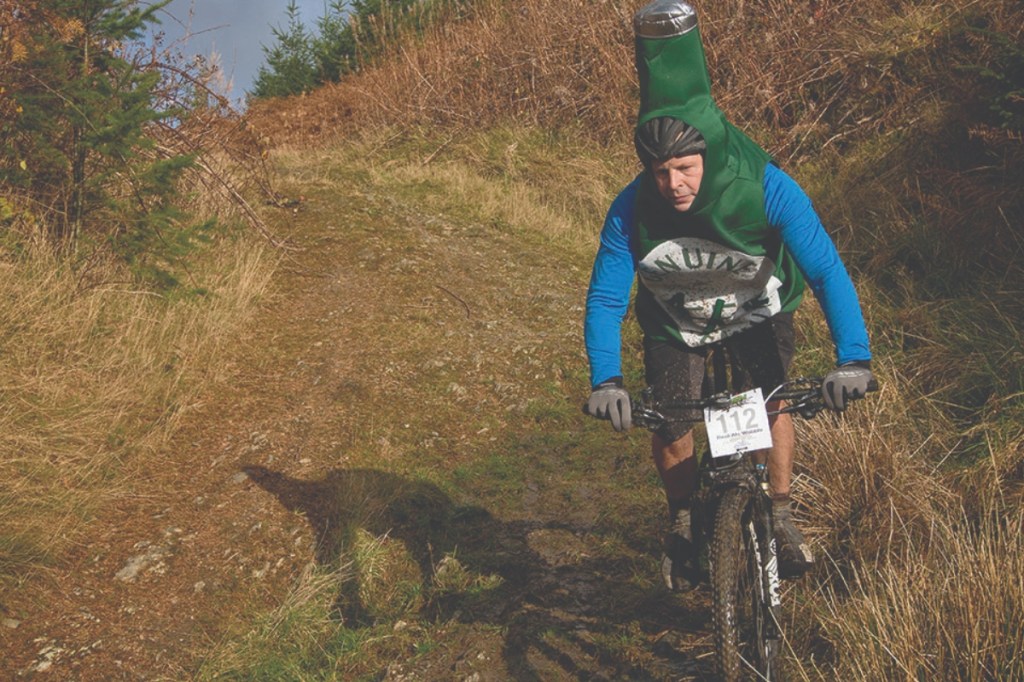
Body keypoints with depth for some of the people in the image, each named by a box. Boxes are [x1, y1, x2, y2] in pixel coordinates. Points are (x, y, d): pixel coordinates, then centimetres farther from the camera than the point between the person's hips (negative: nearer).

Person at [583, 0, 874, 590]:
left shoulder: (766, 189, -35)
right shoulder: (632, 211, -32)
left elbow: (827, 271, -35)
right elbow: (605, 299, -27)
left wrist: (853, 359, -46)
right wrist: (606, 380, -42)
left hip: (759, 311, 0)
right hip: (676, 322, 0)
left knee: (773, 403, -14)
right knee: (671, 430, -6)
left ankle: (782, 517, 8)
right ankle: (683, 521, 22)